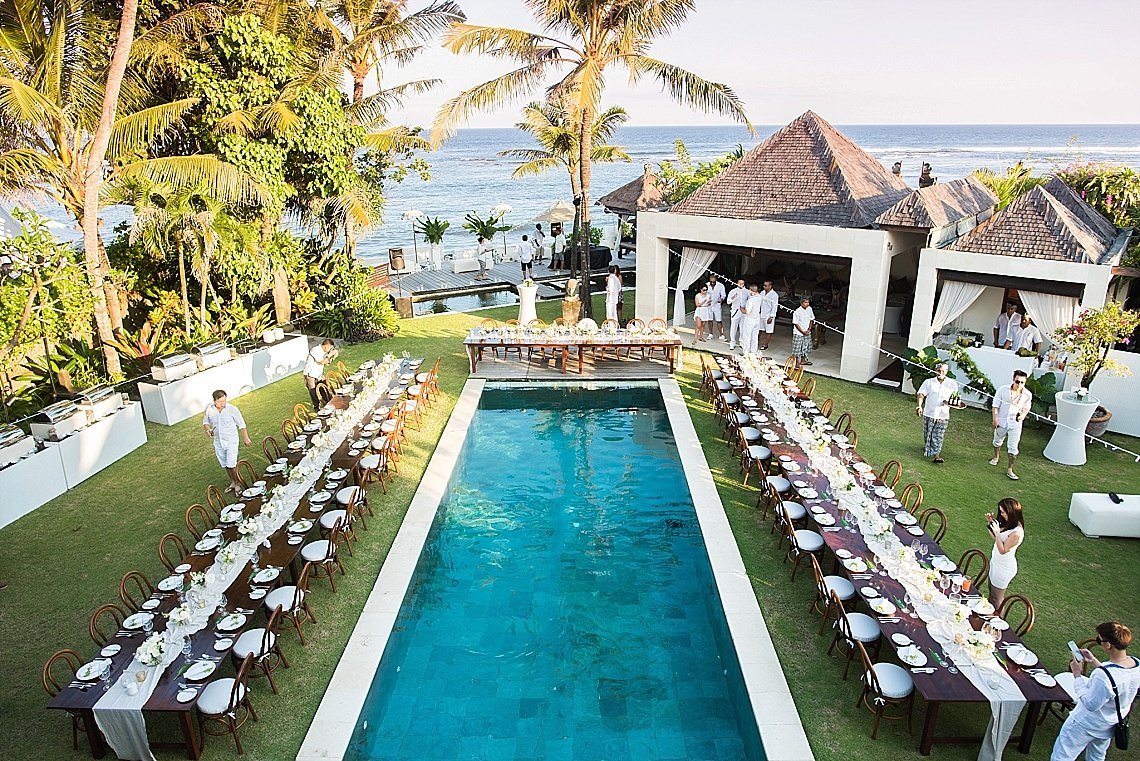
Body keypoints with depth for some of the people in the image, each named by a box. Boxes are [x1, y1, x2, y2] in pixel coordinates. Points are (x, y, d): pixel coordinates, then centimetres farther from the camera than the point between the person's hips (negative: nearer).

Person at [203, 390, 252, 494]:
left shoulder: (232, 409, -17)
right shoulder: (209, 410, -8)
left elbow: (241, 425, -7)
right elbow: (205, 422, 10)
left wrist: (245, 438, -3)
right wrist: (208, 430, -11)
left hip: (231, 441, -4)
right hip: (218, 442, 4)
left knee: (231, 464, -9)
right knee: (225, 465, 16)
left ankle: (237, 484, 10)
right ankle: (232, 482, 34)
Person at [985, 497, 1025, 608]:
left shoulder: (1016, 533, -30)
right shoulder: (1008, 524, -3)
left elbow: (1003, 550, -26)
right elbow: (996, 539, 10)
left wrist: (997, 532, -32)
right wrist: (991, 522, -1)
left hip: (1004, 568, -9)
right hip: (996, 562, 9)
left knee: (996, 599, 8)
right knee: (991, 592, 23)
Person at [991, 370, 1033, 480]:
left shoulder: (1027, 395, -9)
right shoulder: (1003, 390, -13)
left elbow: (1026, 408, 8)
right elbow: (996, 405, -6)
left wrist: (1023, 415, -13)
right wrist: (995, 419, -11)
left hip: (1015, 424, -1)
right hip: (1001, 421, 1)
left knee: (1013, 448, -4)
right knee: (997, 441, 23)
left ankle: (1010, 470, 7)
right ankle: (996, 457, 52)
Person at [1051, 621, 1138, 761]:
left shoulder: (1103, 675, -40)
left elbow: (1090, 704, -27)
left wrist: (1077, 675, -22)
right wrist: (1094, 662, 3)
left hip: (1087, 725, -7)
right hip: (1111, 726, 7)